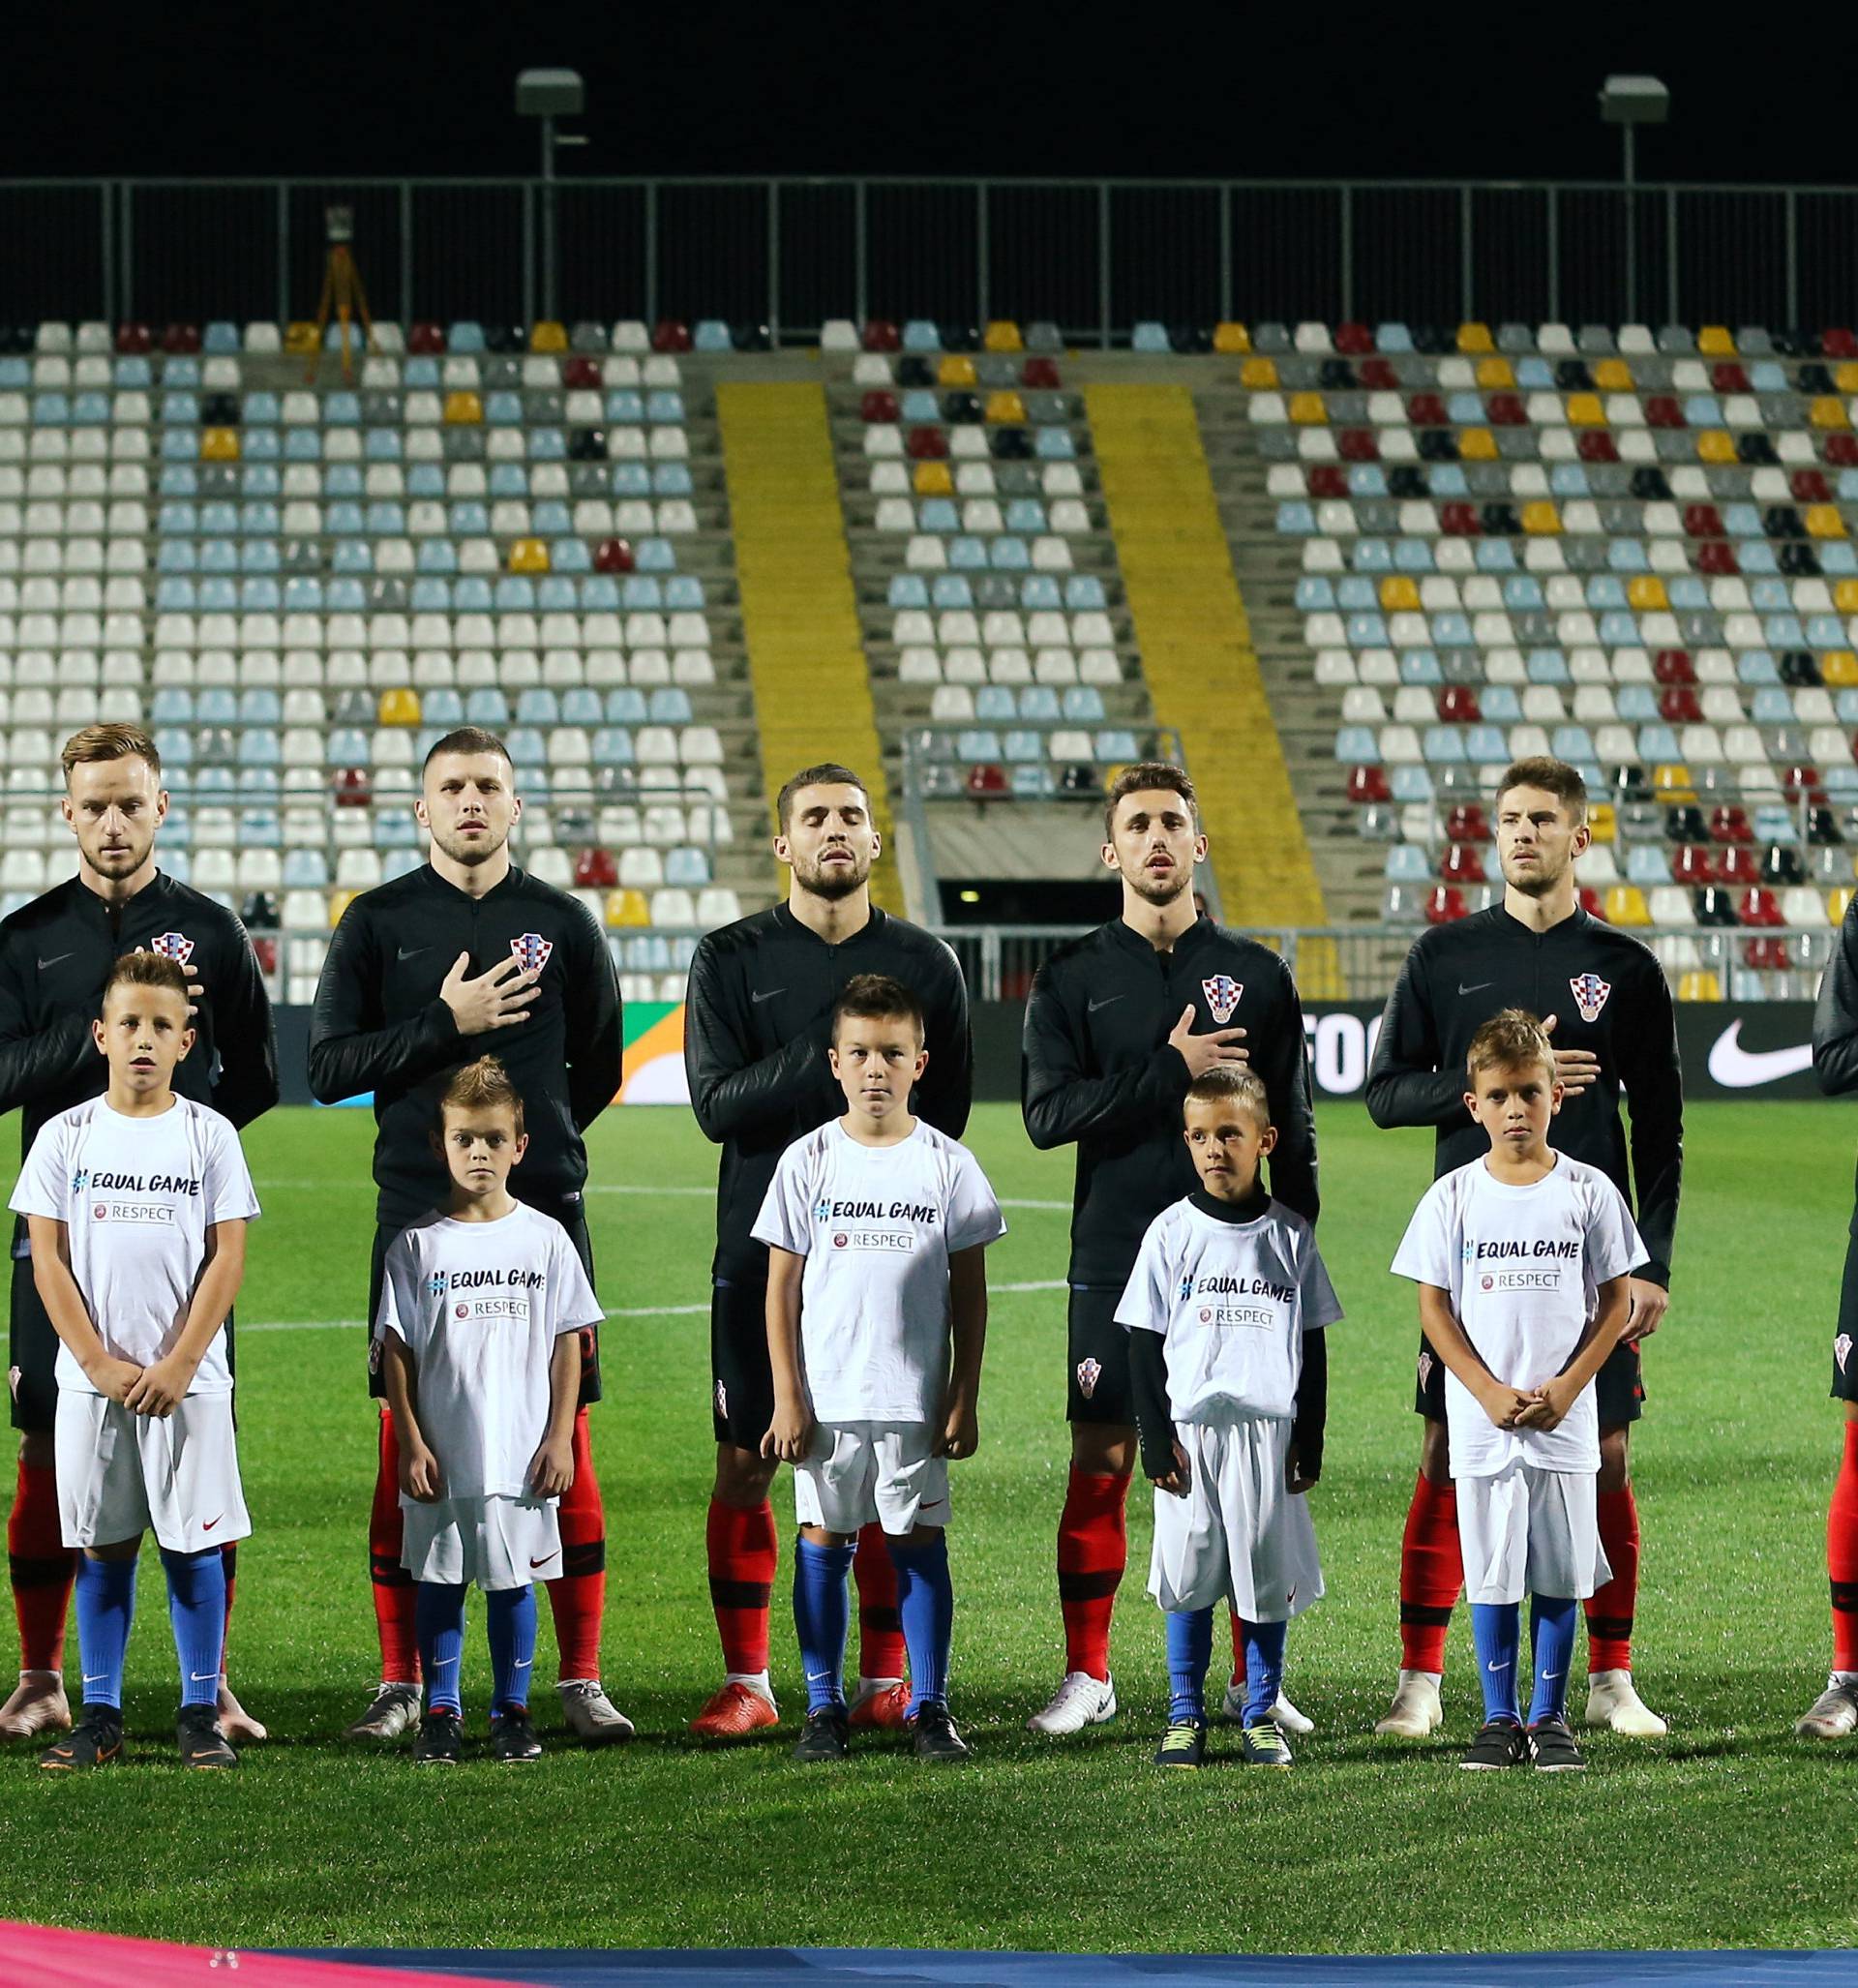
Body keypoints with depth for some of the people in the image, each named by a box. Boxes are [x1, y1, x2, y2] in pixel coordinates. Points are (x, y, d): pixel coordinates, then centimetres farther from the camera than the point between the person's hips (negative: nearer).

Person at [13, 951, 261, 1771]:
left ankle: (201, 1716, 7)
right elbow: (48, 1261, 1)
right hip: (91, 1380, 1)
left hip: (187, 1382, -1)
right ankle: (99, 1718, 10)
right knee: (102, 1547, 5)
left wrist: (177, 1367, -11)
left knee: (194, 1543, 1)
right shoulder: (66, 1136, 3)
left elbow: (227, 1259, -3)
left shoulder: (208, 1134, 1)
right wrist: (100, 1366, -8)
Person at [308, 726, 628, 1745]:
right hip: (418, 1217, 0)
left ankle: (581, 1681, 4)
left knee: (563, 1442, -1)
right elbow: (329, 1065, -1)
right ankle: (402, 1683, 7)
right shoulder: (379, 922, 6)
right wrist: (446, 1024, -10)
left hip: (542, 1209, 0)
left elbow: (597, 1070, 17)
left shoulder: (562, 923, 8)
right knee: (408, 1448, 0)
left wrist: (532, 1145, 11)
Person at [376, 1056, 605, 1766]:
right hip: (441, 1457, 0)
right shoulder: (417, 1245, 1)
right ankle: (440, 1714, 13)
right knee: (438, 1581, 4)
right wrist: (411, 1444, -5)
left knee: (513, 1578, 5)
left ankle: (512, 1710, 16)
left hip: (521, 1454, 0)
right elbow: (396, 1350, 1)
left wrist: (560, 1437, 0)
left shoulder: (544, 1239, 3)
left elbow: (568, 1342, 5)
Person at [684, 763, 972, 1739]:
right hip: (761, 1252, 0)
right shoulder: (732, 958, 4)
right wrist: (831, 1055, -16)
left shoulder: (923, 963, 8)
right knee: (744, 1465, 0)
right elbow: (716, 1102, -7)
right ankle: (745, 1682, 8)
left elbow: (943, 1116, 6)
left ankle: (885, 1678, 11)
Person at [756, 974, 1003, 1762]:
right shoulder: (808, 1163, 1)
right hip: (825, 1399, 0)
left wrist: (964, 1398, 0)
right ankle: (824, 1706, 11)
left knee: (920, 1542, 2)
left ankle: (928, 1707, 8)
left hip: (916, 1399, 0)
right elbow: (782, 1289, 2)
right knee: (822, 1543, 3)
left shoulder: (948, 1165, 1)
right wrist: (787, 1399, -3)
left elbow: (970, 1291, 5)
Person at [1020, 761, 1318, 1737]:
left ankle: (1253, 1678, 9)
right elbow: (1047, 1112, -7)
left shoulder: (1257, 976, 8)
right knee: (1100, 1463, 0)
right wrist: (1171, 1071, -13)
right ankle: (1087, 1675, 9)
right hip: (1116, 1262, -1)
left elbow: (1292, 1134, 9)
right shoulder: (1073, 978, 5)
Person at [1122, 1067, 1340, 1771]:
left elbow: (1313, 1348, 10)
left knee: (1268, 1577, 2)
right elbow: (1143, 1344, 3)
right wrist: (1156, 1439, -4)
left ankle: (1261, 1719, 12)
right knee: (1188, 1580, 2)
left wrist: (1309, 1442, 5)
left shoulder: (1290, 1236, 5)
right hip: (1189, 1432, -1)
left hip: (1269, 1432, 1)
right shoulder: (1173, 1232, 1)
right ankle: (1184, 1719, 11)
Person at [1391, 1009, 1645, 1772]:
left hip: (1565, 1418, 0)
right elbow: (1434, 1307, 2)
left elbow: (1617, 1302, 2)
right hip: (1481, 1419, 0)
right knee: (1492, 1573, 4)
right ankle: (1499, 1718, 13)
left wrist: (1567, 1387, -9)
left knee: (1559, 1572, 3)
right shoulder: (1454, 1195, 0)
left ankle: (1549, 1717, 13)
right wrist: (1489, 1392, -9)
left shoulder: (1588, 1192, 0)